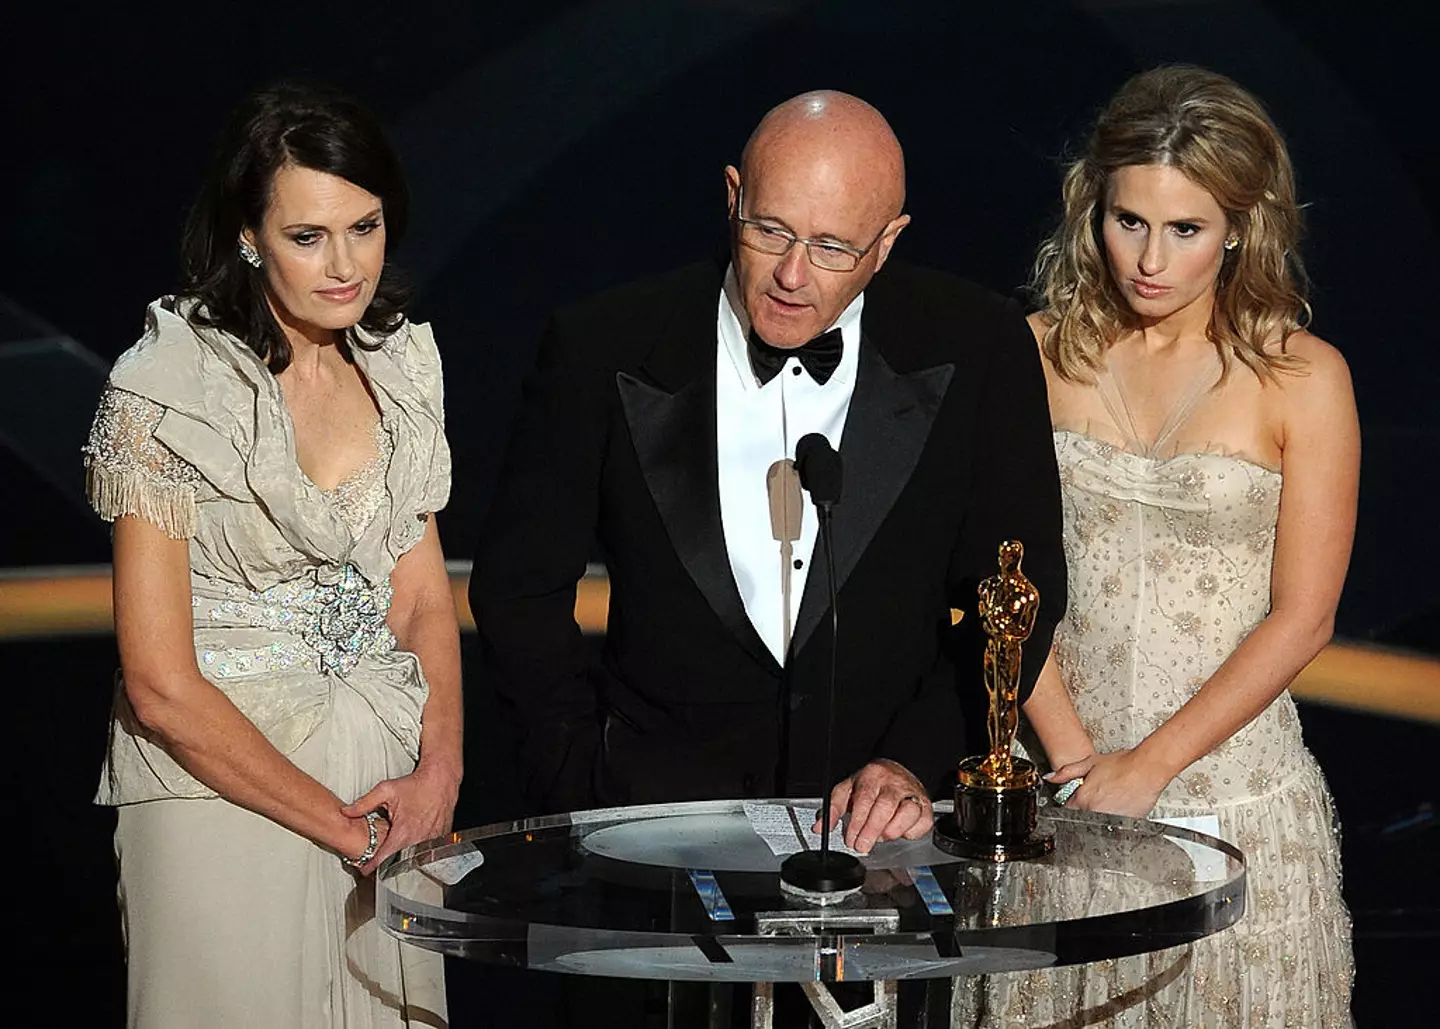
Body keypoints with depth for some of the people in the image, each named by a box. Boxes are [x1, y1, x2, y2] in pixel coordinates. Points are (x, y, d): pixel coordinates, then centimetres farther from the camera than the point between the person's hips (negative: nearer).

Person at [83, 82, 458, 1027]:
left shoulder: (400, 359, 3)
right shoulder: (167, 389, -16)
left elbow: (424, 593, 8)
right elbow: (161, 687, -16)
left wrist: (440, 767, -9)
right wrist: (343, 828, -13)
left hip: (388, 780, 6)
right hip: (229, 783, -5)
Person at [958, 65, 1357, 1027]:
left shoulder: (1302, 377, -5)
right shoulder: (1043, 351, 2)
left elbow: (1301, 616, -7)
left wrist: (1150, 765, -13)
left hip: (1230, 783, -2)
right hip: (1062, 777, 2)